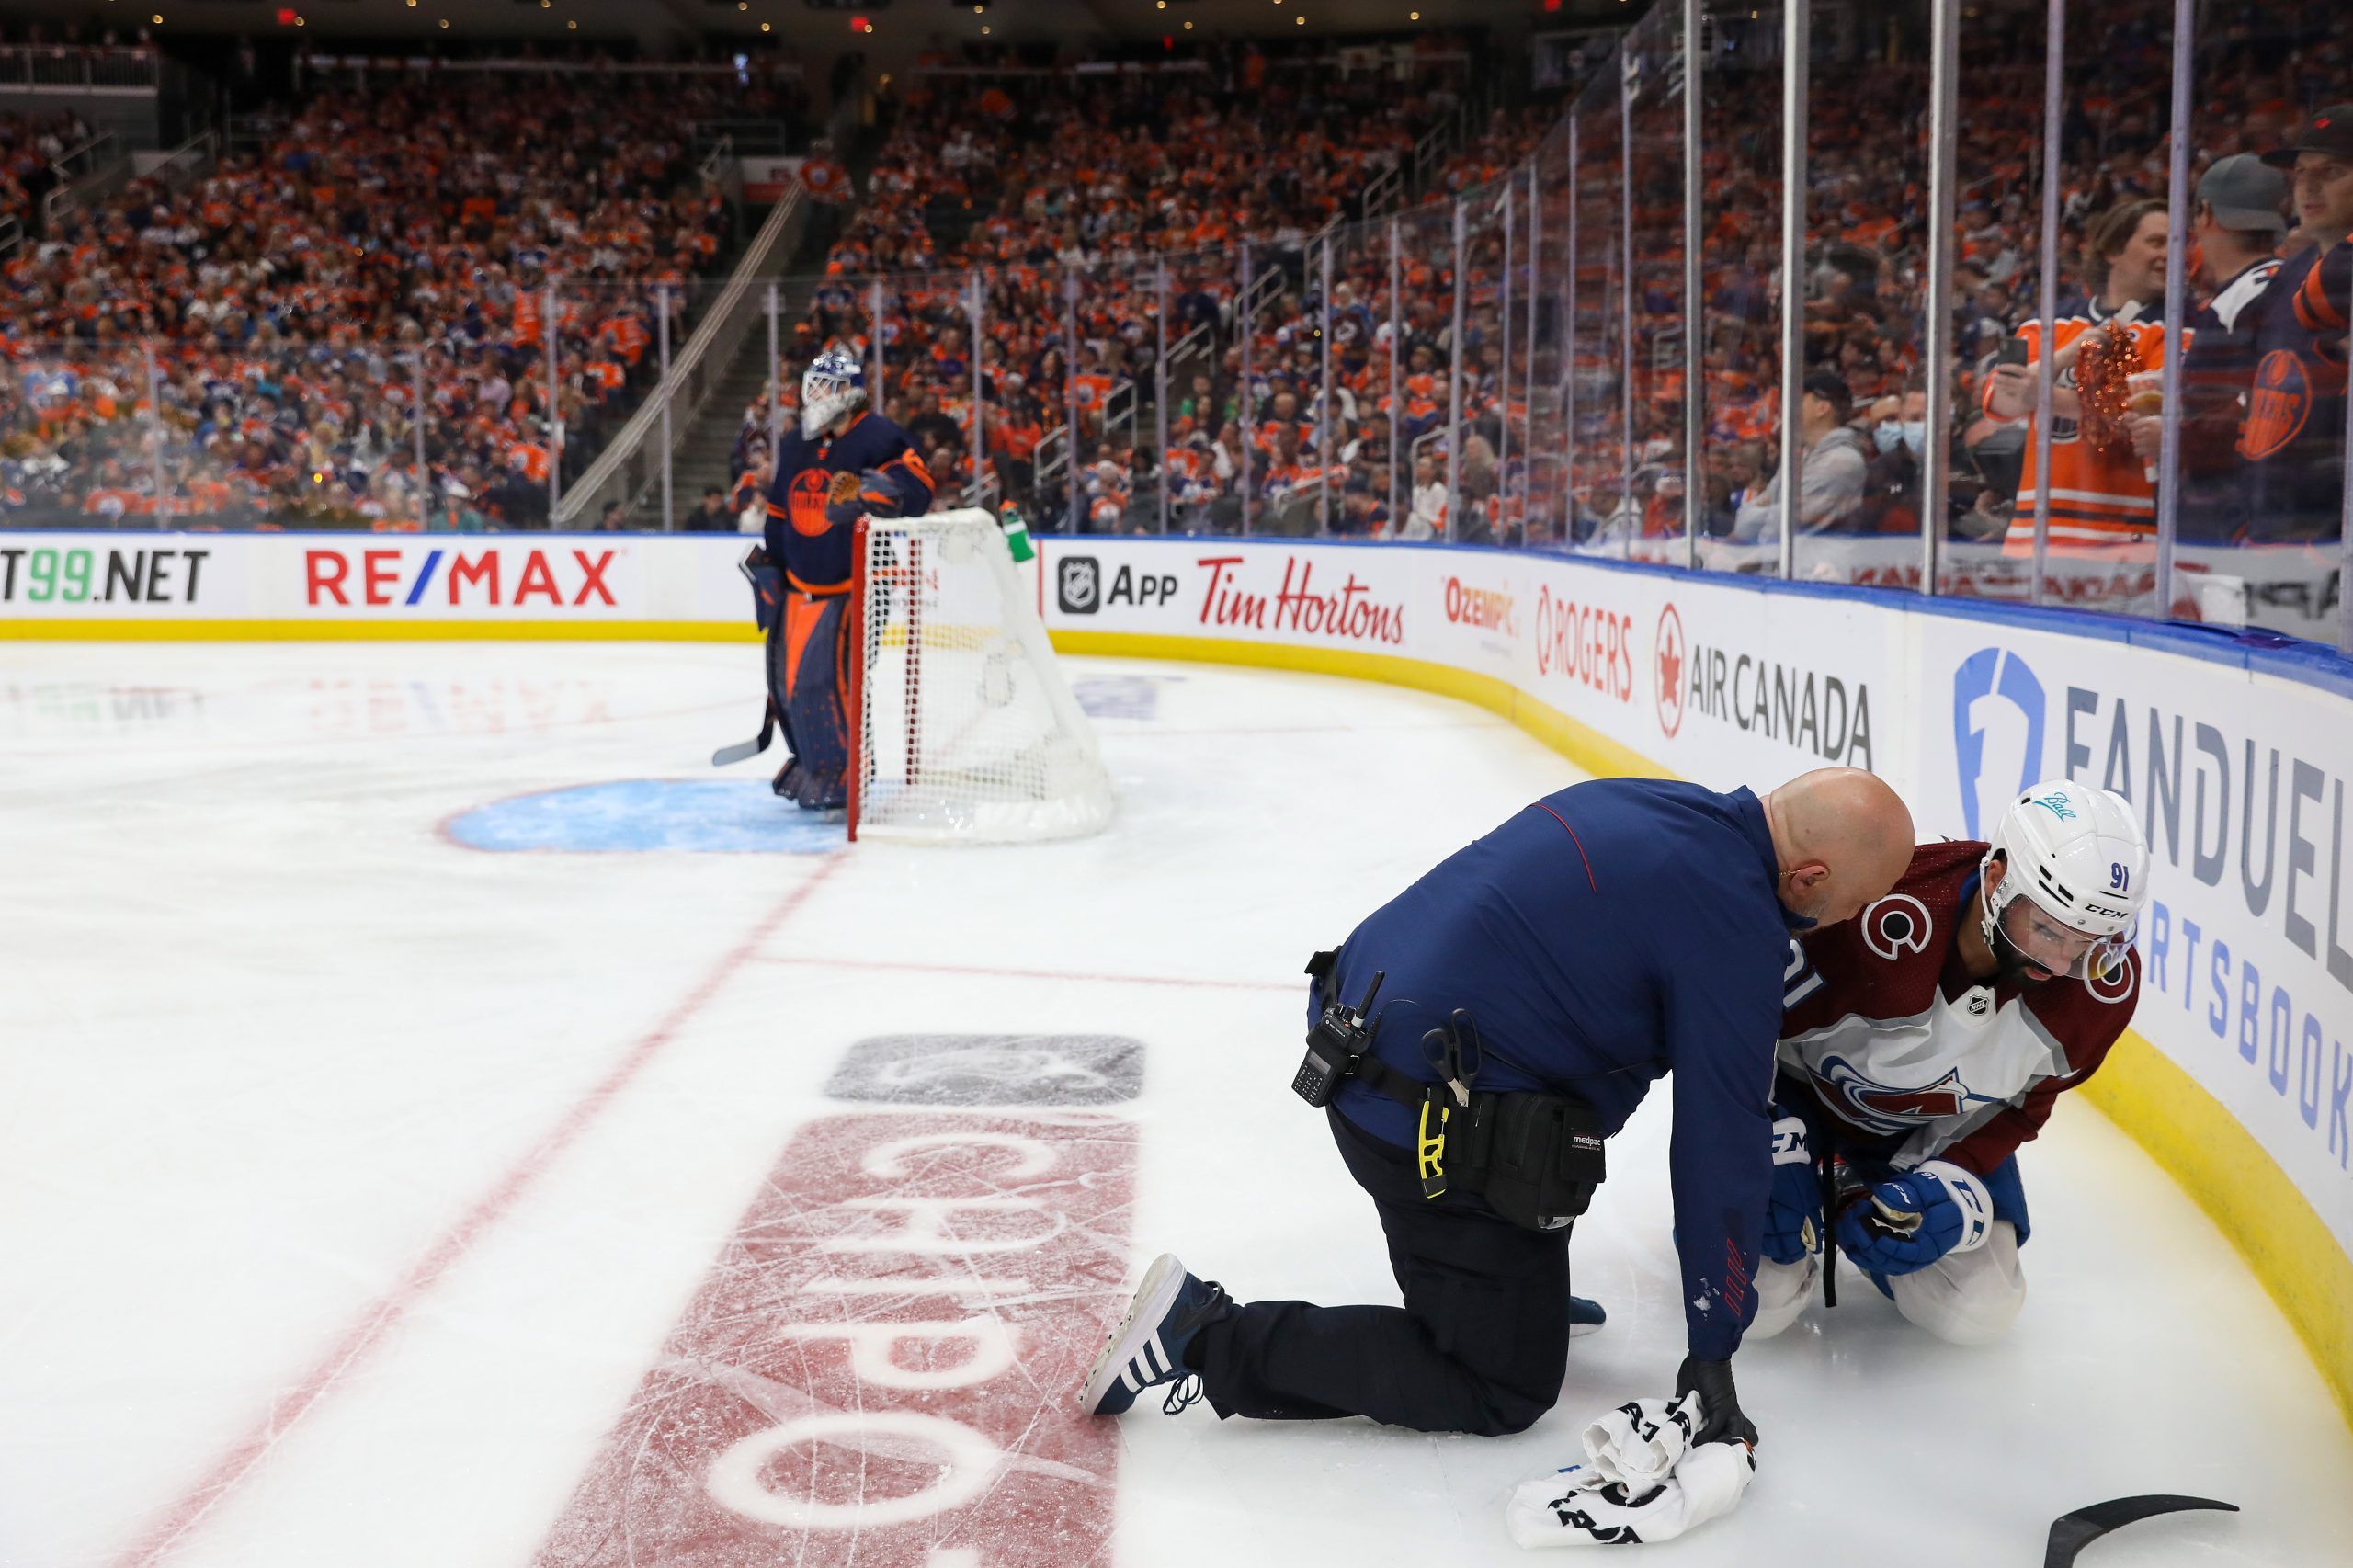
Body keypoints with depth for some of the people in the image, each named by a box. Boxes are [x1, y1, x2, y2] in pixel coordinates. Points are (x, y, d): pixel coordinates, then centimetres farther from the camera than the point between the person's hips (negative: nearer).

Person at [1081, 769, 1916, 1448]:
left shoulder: (1653, 804, 8)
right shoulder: (1733, 924, -17)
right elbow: (1719, 1146, -13)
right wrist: (1712, 1350, -4)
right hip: (1437, 1135, -10)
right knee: (1504, 1390, 5)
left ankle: (1517, 1289, 41)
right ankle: (1216, 1340, -1)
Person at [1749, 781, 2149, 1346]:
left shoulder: (2107, 983, -24)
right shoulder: (1880, 916, -41)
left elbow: (2026, 1102, -7)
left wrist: (1949, 1183, -21)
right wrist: (1773, 1152, -27)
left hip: (1940, 1129, 4)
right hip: (1798, 1094, -4)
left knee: (1976, 1314, -7)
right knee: (1755, 1302, -16)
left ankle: (1857, 1199, 20)